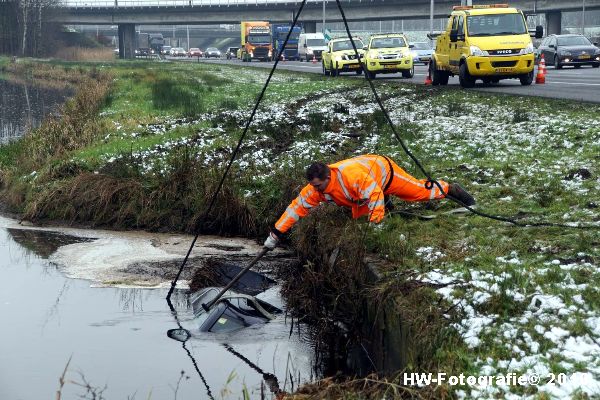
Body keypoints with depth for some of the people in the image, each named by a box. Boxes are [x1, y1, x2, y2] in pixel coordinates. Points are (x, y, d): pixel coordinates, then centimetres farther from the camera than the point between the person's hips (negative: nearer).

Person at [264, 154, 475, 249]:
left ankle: (450, 189, 33)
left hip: (383, 169, -6)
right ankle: (383, 202, 35)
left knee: (420, 190, 7)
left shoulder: (350, 174, -47)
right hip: (367, 186, 6)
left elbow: (375, 194, -42)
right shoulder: (315, 188, -26)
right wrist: (275, 233, -27)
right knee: (359, 217, 7)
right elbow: (297, 207, -22)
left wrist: (375, 222, -40)